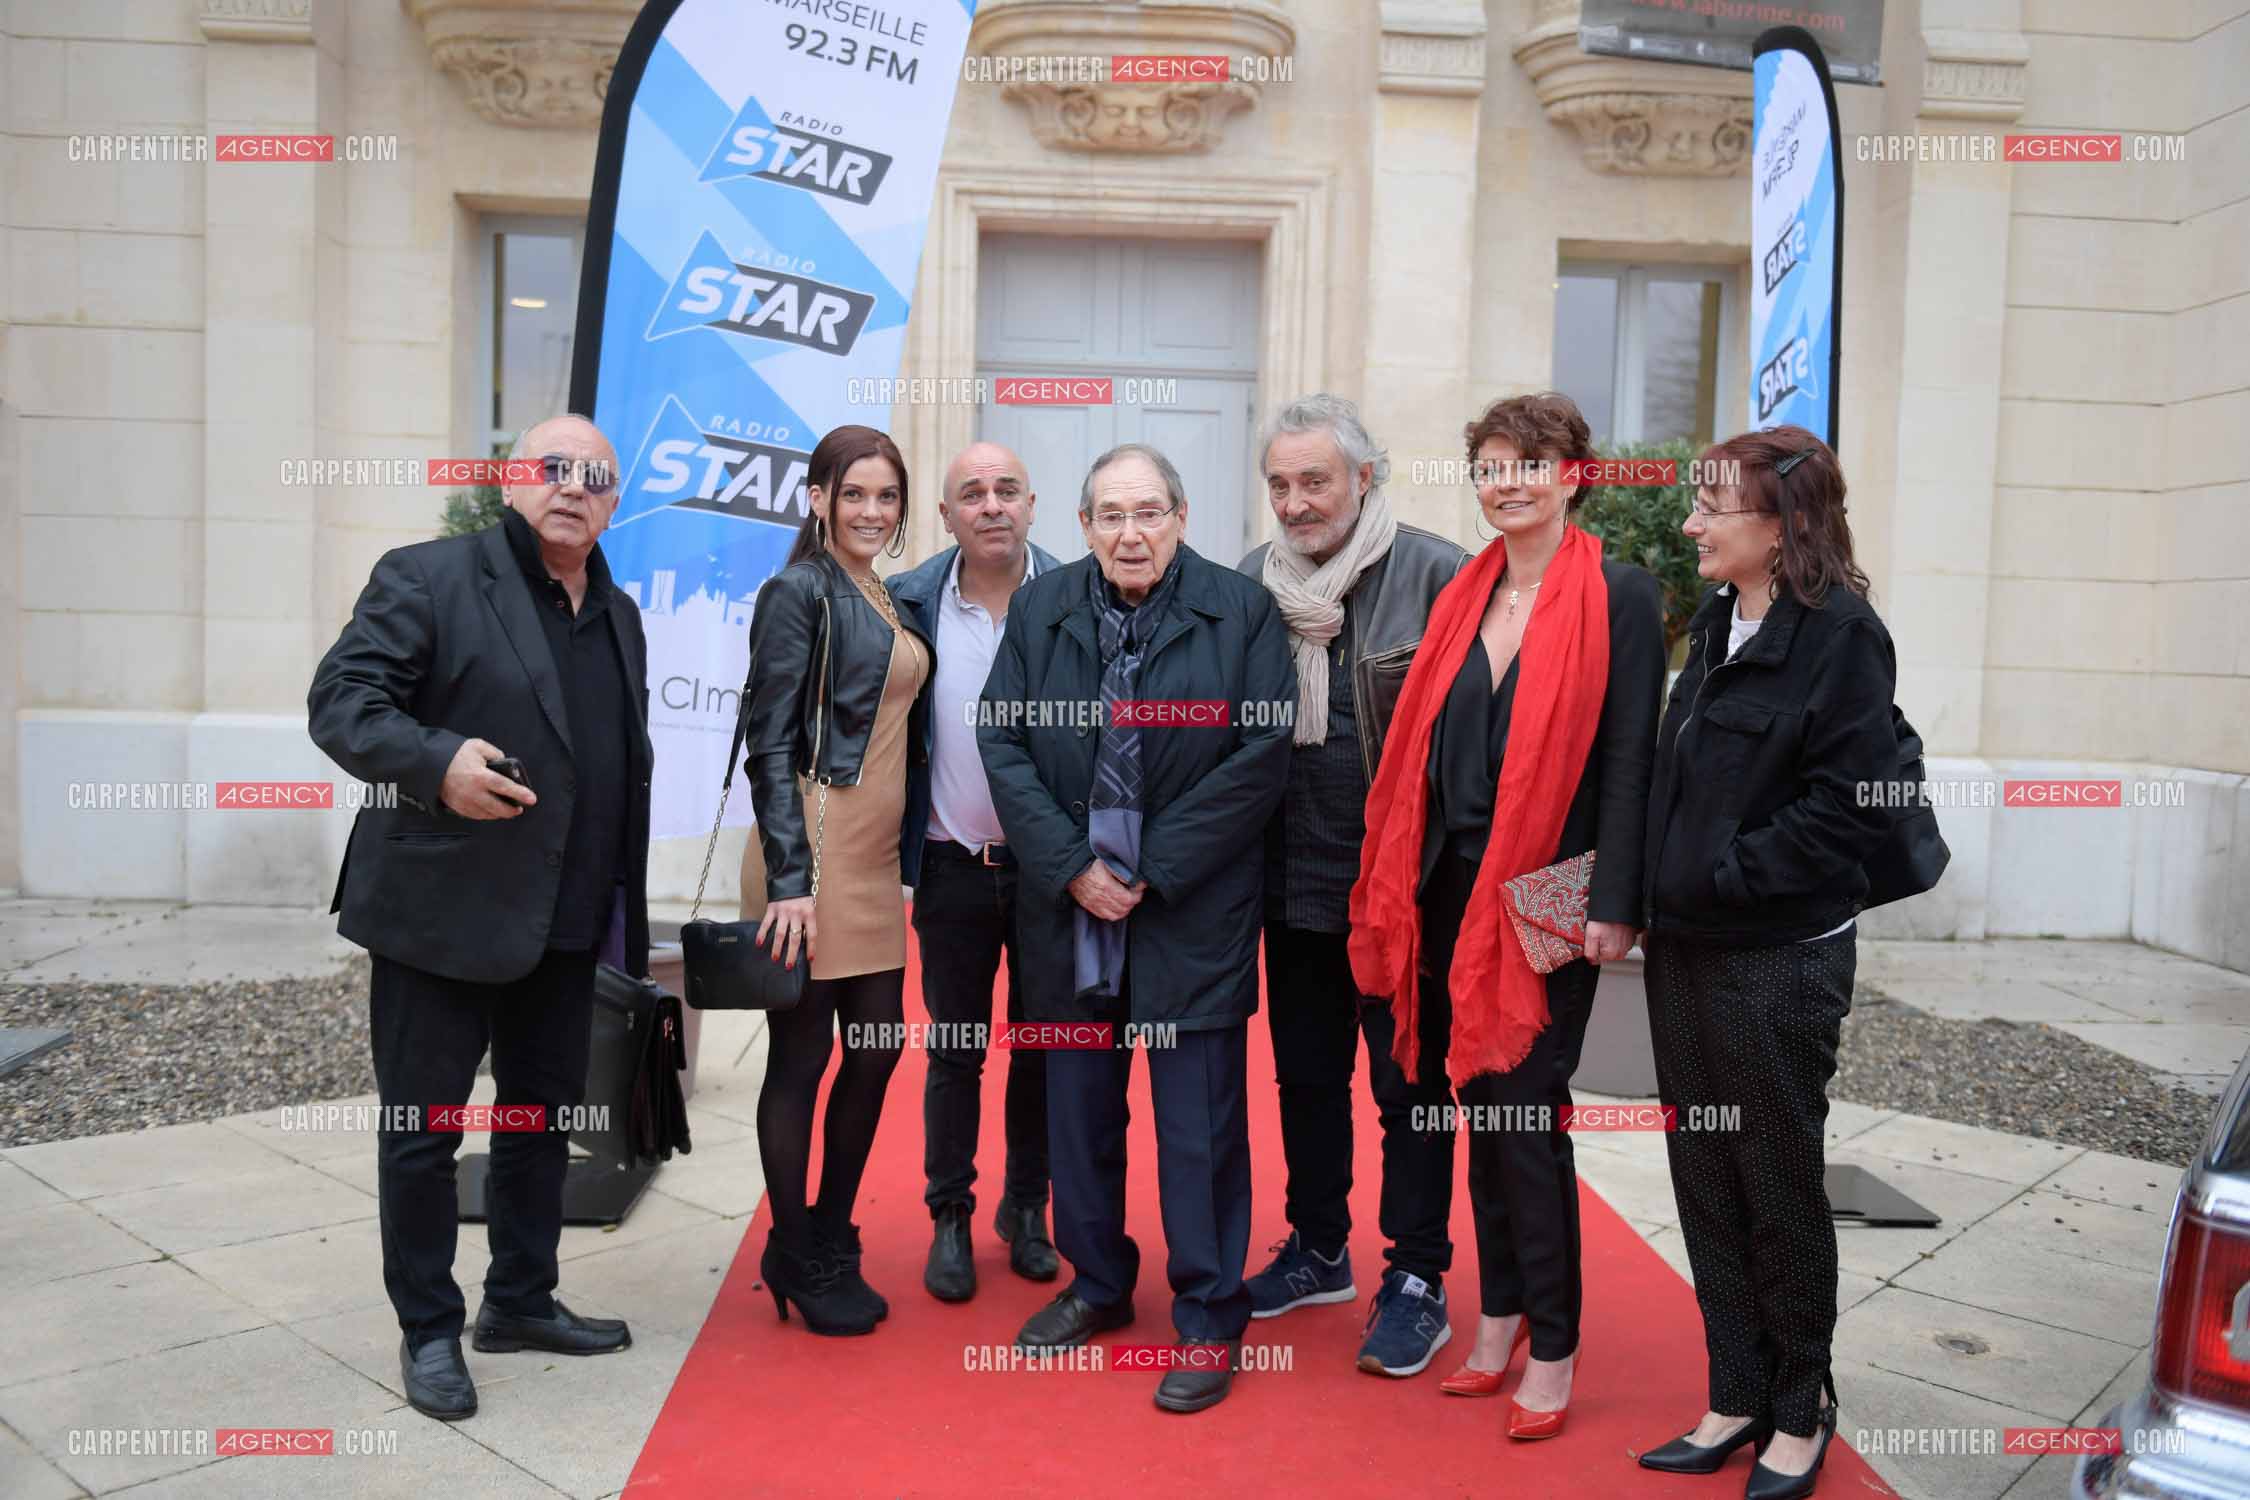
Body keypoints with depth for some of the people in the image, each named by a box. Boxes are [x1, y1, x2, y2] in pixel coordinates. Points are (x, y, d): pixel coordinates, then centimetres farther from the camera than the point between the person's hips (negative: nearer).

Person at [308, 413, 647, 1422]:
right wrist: (435, 762, -29)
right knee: (422, 1129, 6)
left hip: (567, 921, 7)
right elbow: (340, 699, -12)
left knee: (546, 1115, 16)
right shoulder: (427, 578, -7)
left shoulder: (619, 615, 14)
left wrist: (623, 906, 14)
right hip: (441, 912, -6)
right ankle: (428, 1331, 22)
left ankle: (521, 1300, 33)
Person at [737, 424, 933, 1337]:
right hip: (813, 851, -8)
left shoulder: (890, 599, 15)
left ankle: (830, 1240, 28)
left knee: (877, 1047, 11)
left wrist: (900, 854, 15)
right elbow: (771, 744, -12)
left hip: (875, 855, 8)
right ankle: (797, 1261, 18)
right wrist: (789, 880, -18)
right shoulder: (799, 592, -8)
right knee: (802, 1055, 3)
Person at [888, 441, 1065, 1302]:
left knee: (1043, 1046, 12)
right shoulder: (910, 604, -1)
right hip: (953, 867, 1)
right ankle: (949, 1219, 24)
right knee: (955, 1050, 10)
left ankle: (1027, 1208, 29)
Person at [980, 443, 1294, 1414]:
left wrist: (1151, 870, -12)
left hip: (1193, 908, -3)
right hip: (1069, 905, 4)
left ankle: (1210, 1319, 17)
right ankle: (1097, 1283, 33)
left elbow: (1261, 755, -9)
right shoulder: (1040, 609, 4)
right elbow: (1002, 742, 1)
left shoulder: (1242, 612, -5)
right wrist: (1070, 866, -9)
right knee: (1078, 1105, 14)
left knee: (1199, 1118, 2)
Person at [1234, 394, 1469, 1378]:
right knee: (1306, 1074, 17)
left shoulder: (1437, 576, -11)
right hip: (1294, 884, 5)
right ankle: (1319, 1249, 36)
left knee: (1409, 1083, 7)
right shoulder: (1250, 584, 4)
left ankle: (1417, 1280, 23)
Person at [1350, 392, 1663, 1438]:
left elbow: (1629, 759, -10)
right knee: (1481, 1107, 13)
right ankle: (1500, 1319, 27)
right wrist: (1398, 890, 7)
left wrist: (1612, 904, -15)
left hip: (1548, 895, -5)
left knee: (1528, 1111, -2)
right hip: (1455, 884, 6)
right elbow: (1423, 748, 11)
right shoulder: (1464, 597, 11)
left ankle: (1552, 1350, 14)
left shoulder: (1620, 597, -5)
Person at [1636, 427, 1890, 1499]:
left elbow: (1850, 805, -18)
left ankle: (1801, 1411, 27)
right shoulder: (1717, 625, 11)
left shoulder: (1840, 634, -12)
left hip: (1778, 958, -7)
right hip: (1685, 947, 7)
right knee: (1705, 1185, 13)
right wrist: (1657, 888, 6)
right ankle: (1737, 1399, 28)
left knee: (1780, 1188, 7)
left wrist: (1727, 875, -16)